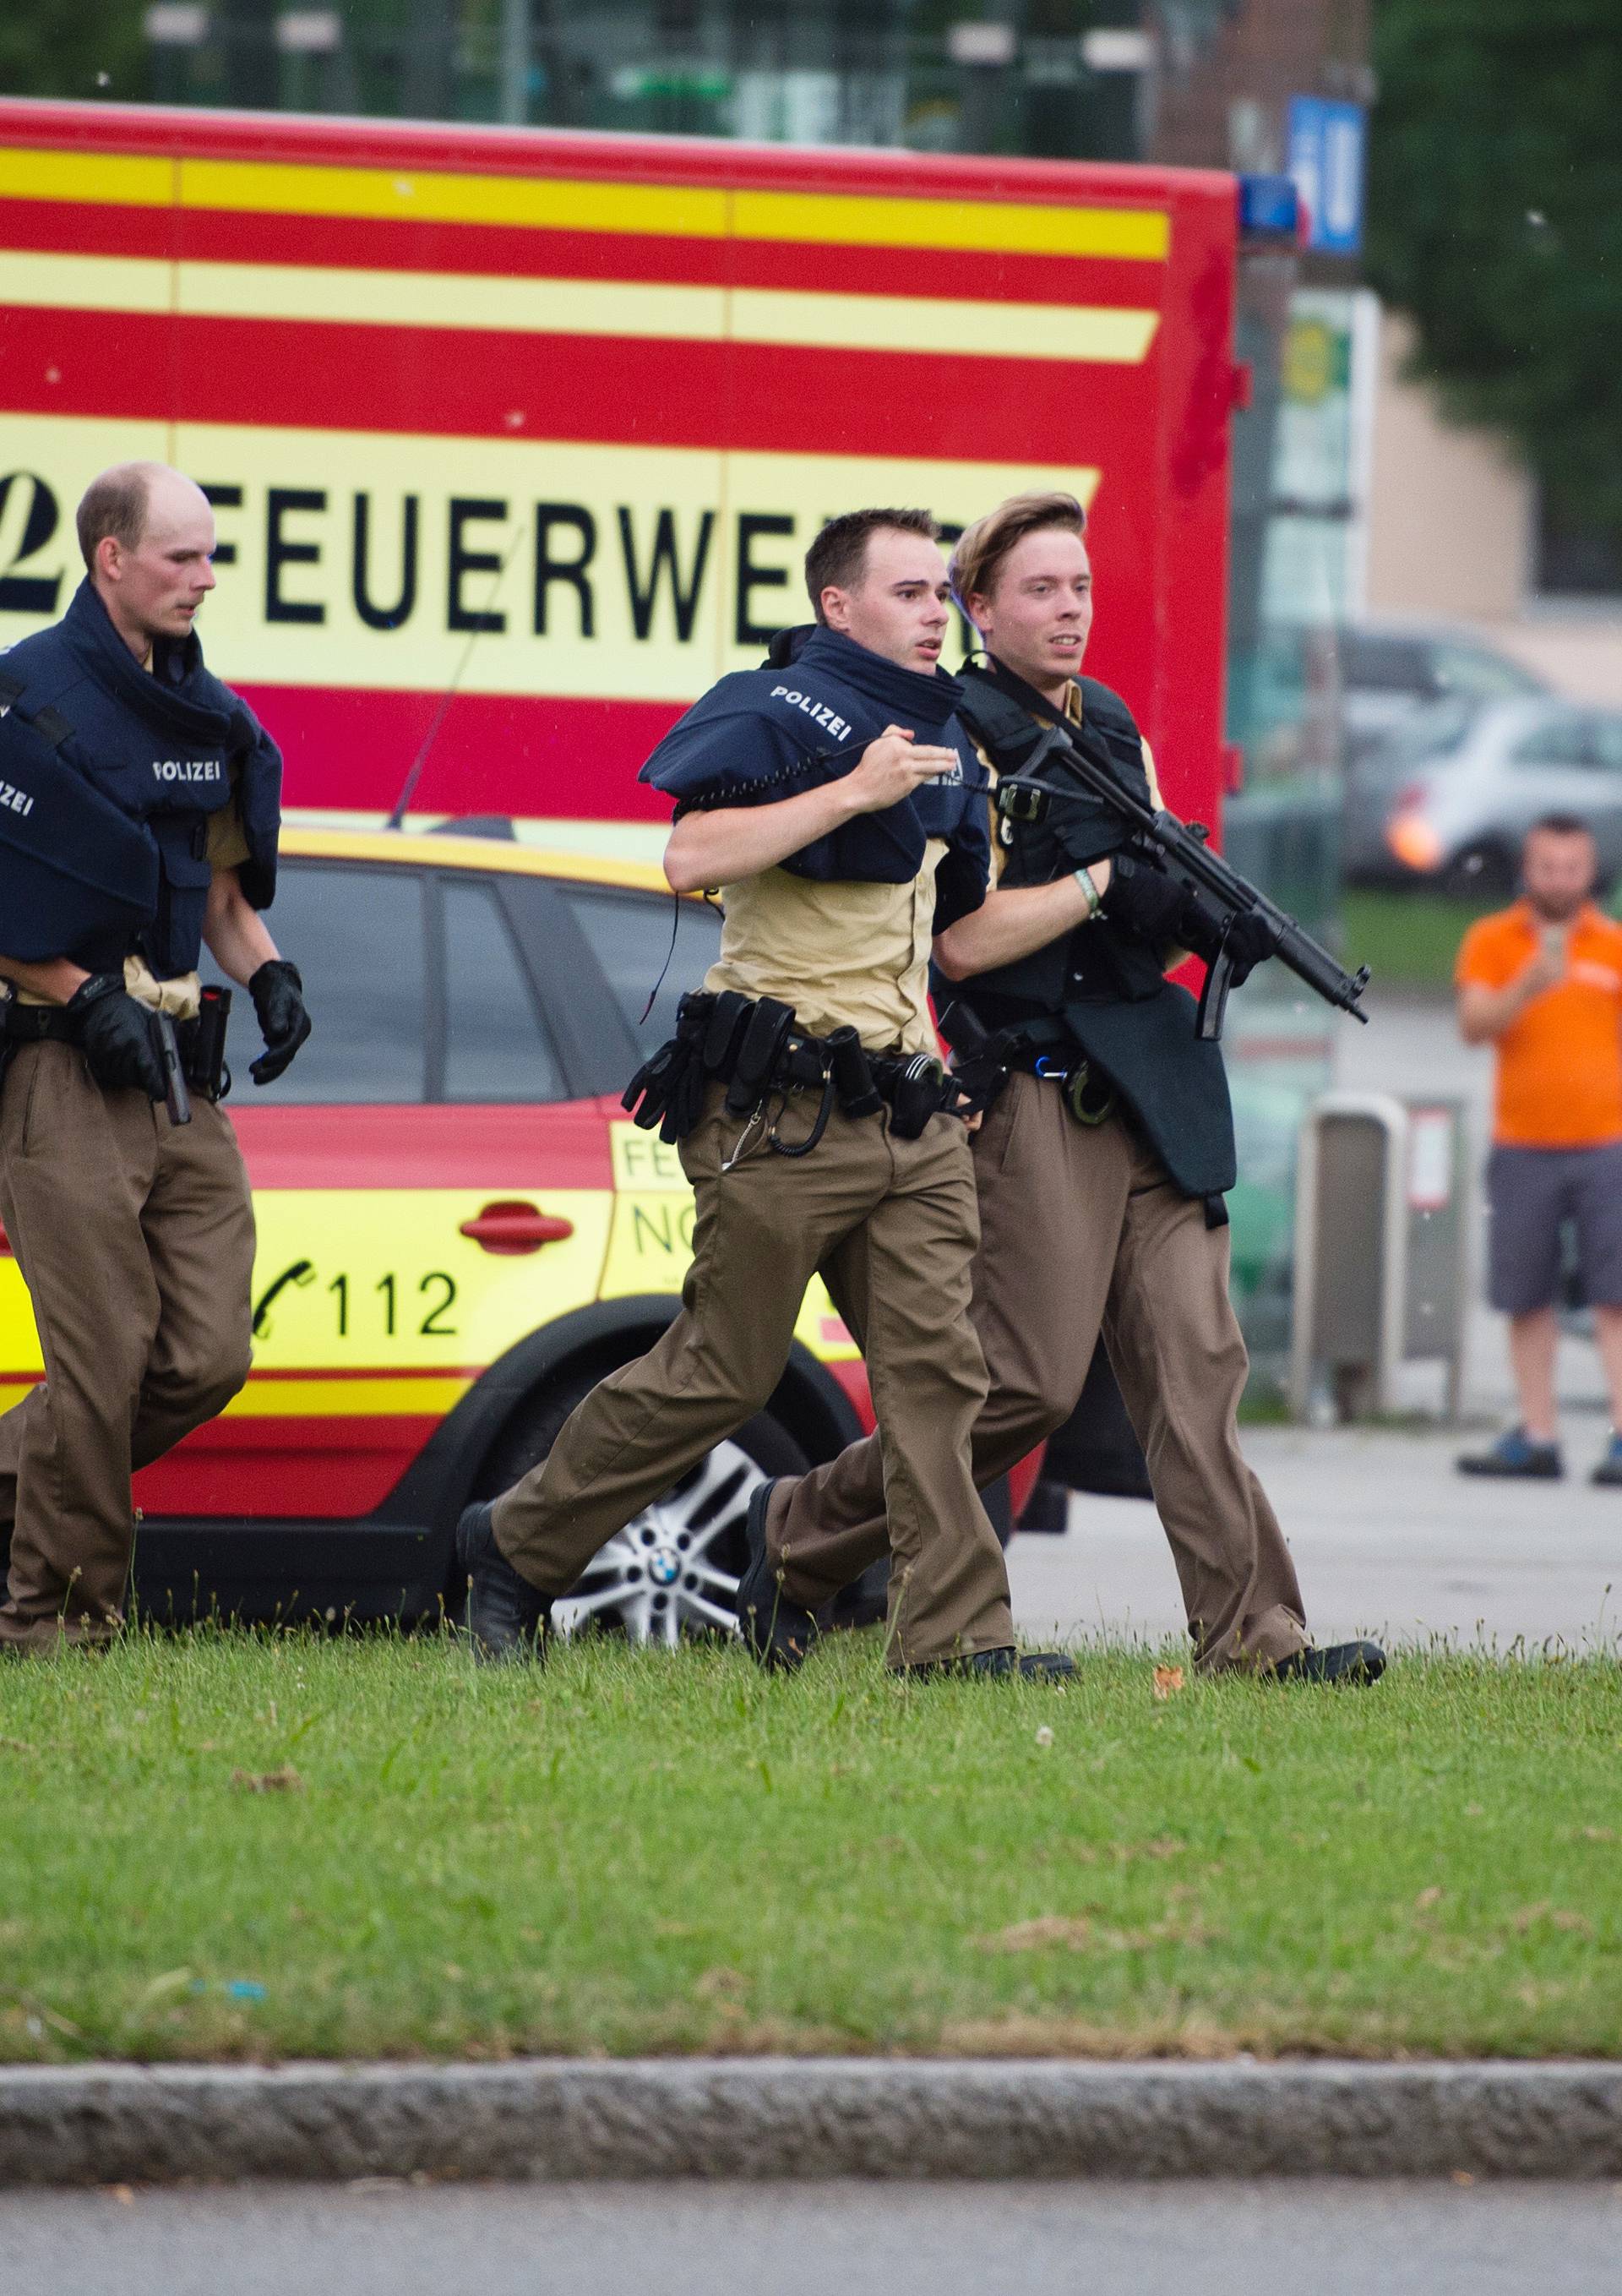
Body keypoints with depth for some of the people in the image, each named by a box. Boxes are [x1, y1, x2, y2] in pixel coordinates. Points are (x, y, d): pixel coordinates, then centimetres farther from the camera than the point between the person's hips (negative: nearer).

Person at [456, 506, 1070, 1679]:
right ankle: (517, 1545, 16)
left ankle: (956, 1634, -8)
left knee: (937, 1364, -4)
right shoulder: (779, 714, -9)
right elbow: (692, 857, -24)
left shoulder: (943, 734, 19)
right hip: (781, 1115, -7)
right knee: (721, 1373, -1)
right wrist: (852, 791, -25)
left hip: (907, 1109, 7)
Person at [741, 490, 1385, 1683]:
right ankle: (800, 1532, 9)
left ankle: (1251, 1634, -8)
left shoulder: (1115, 728, 18)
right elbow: (964, 940, -13)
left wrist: (1211, 919, -2)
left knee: (1196, 1361, -2)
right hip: (1037, 1090, -7)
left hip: (1153, 1084, 7)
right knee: (1030, 1383, -8)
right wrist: (1104, 880, -13)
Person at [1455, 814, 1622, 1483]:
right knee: (1525, 1300, 1)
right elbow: (1474, 1025, -7)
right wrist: (1528, 988, -24)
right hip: (1522, 1146, 1)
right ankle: (1536, 1439, 5)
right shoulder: (1491, 941, 7)